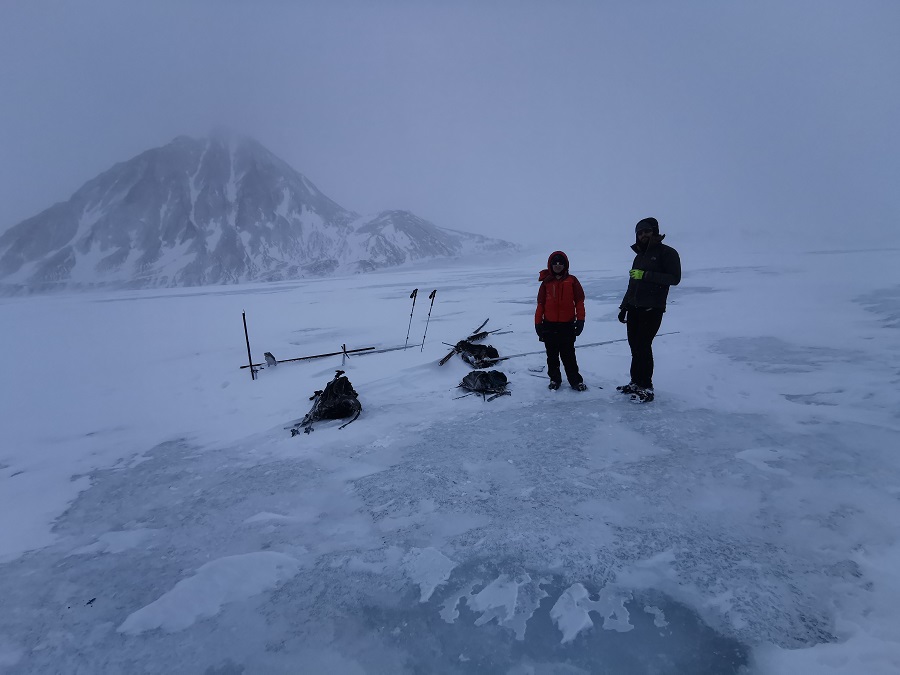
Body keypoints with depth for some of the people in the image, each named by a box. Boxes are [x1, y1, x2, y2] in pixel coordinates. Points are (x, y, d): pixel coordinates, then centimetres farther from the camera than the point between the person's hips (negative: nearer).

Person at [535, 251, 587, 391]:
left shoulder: (572, 281, 0)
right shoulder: (546, 283, 3)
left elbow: (579, 301, 2)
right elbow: (540, 304, 5)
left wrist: (580, 320, -3)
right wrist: (538, 323, 3)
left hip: (567, 325, -2)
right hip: (549, 325, 2)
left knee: (568, 355, 3)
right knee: (552, 355, 11)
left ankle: (575, 380, 14)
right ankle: (554, 379, 24)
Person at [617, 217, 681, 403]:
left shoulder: (667, 253, -4)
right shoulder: (639, 255, 19)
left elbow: (674, 278, -15)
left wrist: (646, 275, -20)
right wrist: (624, 307, 21)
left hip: (652, 310, -7)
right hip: (634, 309, 7)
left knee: (643, 346, -9)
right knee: (635, 346, 8)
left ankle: (646, 389, -1)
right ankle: (636, 383, 17)